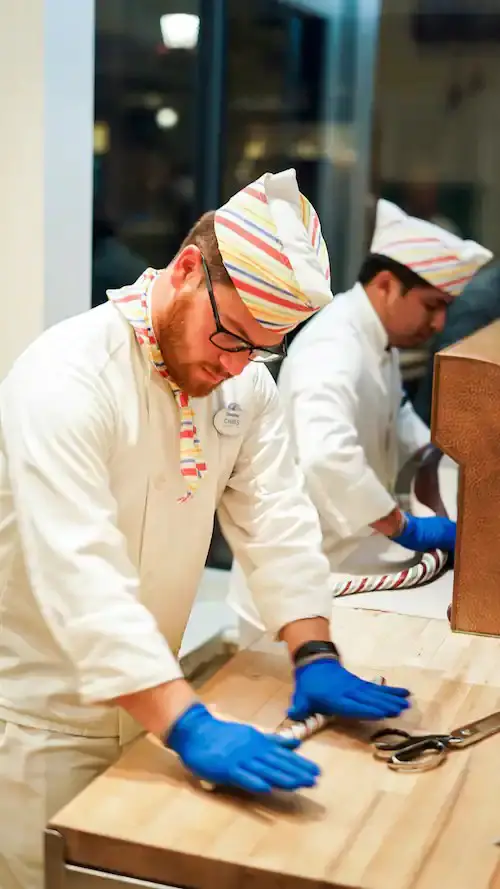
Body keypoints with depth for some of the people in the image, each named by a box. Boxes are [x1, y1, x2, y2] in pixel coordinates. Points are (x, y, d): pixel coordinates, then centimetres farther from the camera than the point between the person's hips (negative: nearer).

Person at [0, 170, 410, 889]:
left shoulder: (244, 380, -1)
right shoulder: (67, 377, -26)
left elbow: (277, 520, -2)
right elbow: (81, 576, -35)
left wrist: (315, 655, -16)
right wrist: (189, 726, -42)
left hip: (142, 704, 7)